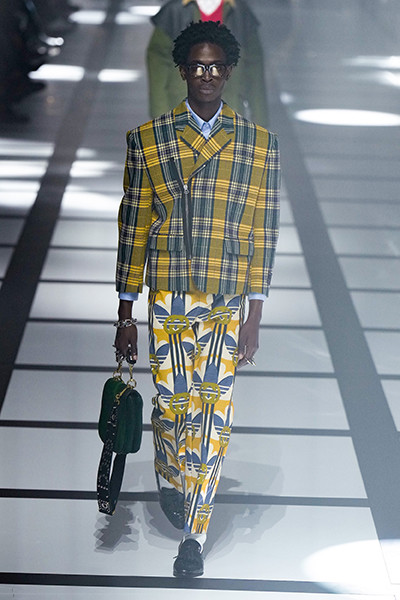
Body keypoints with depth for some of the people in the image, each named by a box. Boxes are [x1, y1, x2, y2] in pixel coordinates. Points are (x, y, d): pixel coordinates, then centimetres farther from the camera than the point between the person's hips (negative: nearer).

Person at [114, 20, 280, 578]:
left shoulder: (258, 144, 2)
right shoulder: (147, 140, 1)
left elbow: (262, 235, 3)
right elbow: (133, 228, 3)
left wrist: (253, 317, -1)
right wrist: (125, 313, 3)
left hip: (226, 305, 0)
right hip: (168, 300, 0)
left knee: (212, 413, -3)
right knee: (172, 402, 3)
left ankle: (194, 533, 7)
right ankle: (170, 480, 36)